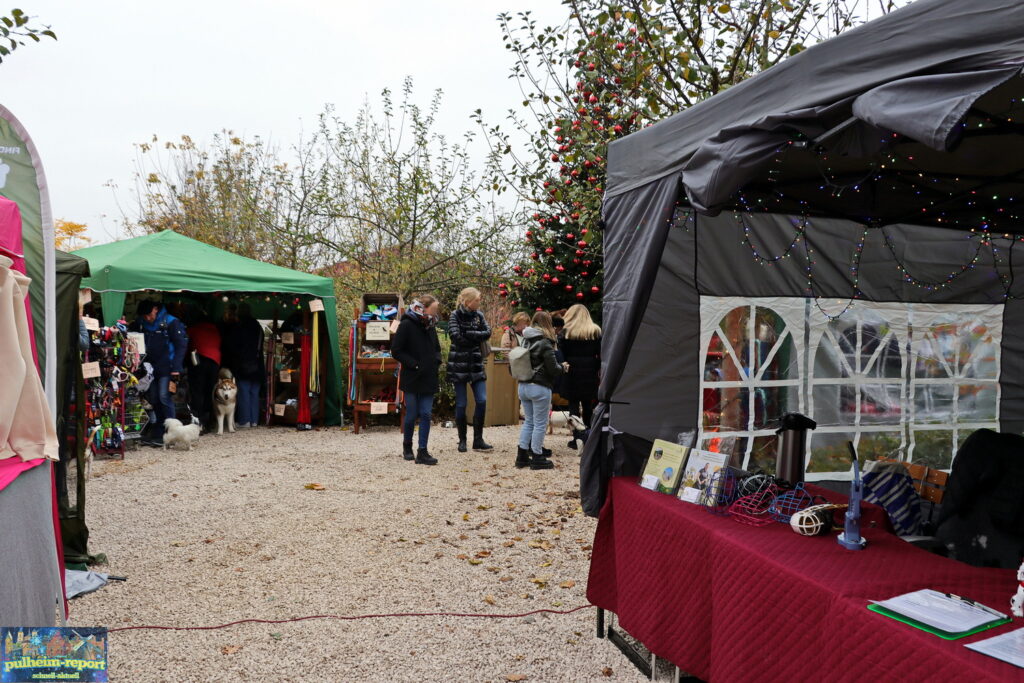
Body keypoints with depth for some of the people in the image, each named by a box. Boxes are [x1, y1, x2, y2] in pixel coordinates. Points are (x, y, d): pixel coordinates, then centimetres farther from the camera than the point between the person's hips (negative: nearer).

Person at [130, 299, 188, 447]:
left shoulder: (171, 323, -9)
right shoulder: (140, 323, 8)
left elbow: (181, 346, -10)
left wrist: (175, 369, -15)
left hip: (166, 369, -6)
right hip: (151, 368, 6)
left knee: (164, 398, -12)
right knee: (154, 401, 8)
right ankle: (159, 434, 16)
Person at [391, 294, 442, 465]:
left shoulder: (430, 326, 8)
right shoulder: (406, 325, -11)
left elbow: (437, 348, 21)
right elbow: (396, 351, -12)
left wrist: (436, 361, 1)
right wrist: (415, 364, -17)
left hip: (428, 379, 5)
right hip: (411, 379, -5)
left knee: (426, 414, 1)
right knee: (412, 414, 5)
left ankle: (422, 451, 5)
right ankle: (407, 446, 28)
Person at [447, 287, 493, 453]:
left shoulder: (478, 315, 7)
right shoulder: (455, 316, -6)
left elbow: (487, 333, -5)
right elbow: (456, 337, -18)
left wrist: (468, 334, -16)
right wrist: (477, 337, -9)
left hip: (476, 363, 4)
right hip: (459, 364, -4)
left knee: (482, 401, -2)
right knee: (461, 403, 2)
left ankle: (478, 440, 7)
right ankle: (462, 440, 14)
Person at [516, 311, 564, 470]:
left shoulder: (525, 340, 7)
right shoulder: (545, 343, -13)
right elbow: (553, 368, -13)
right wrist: (562, 368, 6)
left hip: (523, 386, 7)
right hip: (540, 388, -7)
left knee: (528, 421, 16)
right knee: (540, 424, 3)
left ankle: (522, 456, 18)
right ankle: (537, 458, 9)